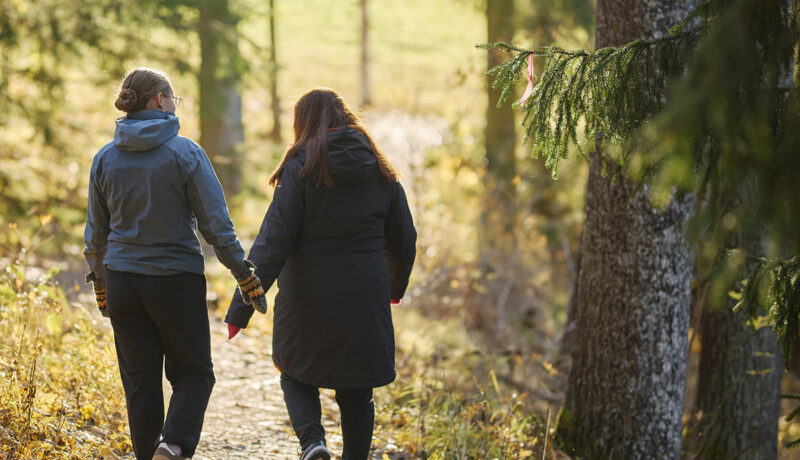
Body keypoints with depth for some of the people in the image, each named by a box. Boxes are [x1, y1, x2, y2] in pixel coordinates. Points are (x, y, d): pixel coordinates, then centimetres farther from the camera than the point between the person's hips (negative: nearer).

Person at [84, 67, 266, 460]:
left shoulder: (105, 158, 3)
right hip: (176, 280, -4)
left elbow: (96, 233, 10)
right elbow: (215, 225, -9)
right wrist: (247, 278, -2)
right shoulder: (185, 153, -9)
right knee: (193, 375, 8)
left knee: (140, 383, 11)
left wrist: (100, 286, 22)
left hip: (122, 281, 4)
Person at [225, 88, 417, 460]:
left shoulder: (301, 170, -10)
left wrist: (241, 307, -15)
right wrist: (396, 286, 31)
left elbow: (272, 242, -16)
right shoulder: (380, 172, 3)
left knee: (297, 375, 16)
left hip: (308, 297, -3)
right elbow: (404, 240, 11)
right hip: (364, 301, 3)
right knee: (356, 392, 14)